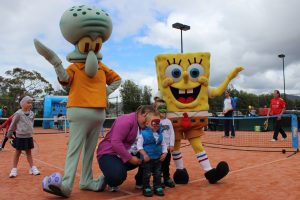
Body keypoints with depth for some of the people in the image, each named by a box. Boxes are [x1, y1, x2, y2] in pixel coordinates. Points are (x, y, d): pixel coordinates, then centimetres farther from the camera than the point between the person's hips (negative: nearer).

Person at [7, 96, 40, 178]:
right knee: (17, 152, 8)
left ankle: (32, 168, 17)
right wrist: (9, 134, 0)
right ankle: (14, 169, 19)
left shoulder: (32, 114, 1)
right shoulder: (18, 114, -14)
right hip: (20, 136, -4)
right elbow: (13, 124, -6)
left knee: (29, 152, 12)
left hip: (29, 136, 4)